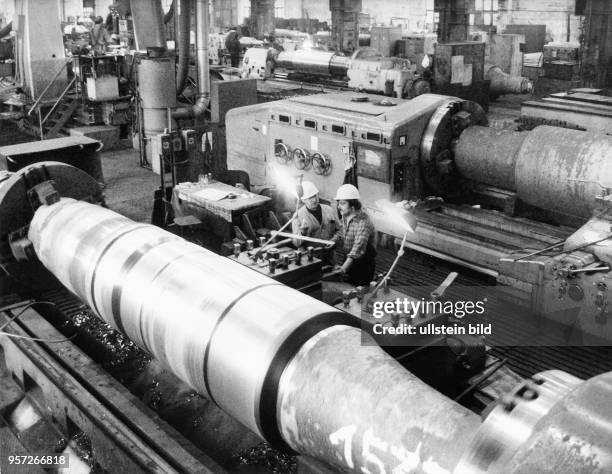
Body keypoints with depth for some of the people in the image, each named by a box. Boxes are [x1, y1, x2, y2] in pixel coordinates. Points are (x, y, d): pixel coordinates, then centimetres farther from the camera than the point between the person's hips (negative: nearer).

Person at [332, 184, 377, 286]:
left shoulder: (363, 223, -29)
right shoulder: (345, 217, -1)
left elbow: (358, 248, -39)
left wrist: (343, 269, -49)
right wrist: (332, 241, -3)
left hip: (364, 263, -8)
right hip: (349, 258, 8)